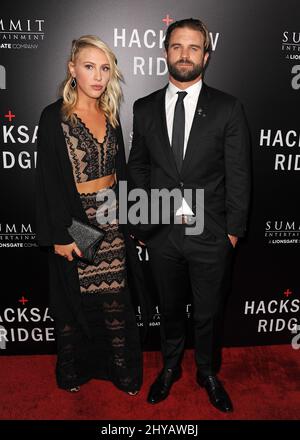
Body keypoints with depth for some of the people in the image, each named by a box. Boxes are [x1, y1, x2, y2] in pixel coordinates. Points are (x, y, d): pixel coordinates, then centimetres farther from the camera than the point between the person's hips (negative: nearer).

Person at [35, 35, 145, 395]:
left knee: (116, 299, 11)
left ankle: (122, 370, 32)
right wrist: (61, 235, -13)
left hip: (112, 220, 5)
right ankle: (72, 371, 37)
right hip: (75, 221, -4)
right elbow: (49, 180, -11)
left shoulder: (110, 115, 8)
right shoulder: (54, 117, -9)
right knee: (75, 302, 12)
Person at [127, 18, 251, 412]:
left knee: (209, 312, 16)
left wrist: (234, 229, -6)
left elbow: (238, 175, -3)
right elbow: (137, 167, 8)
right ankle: (170, 367, 45)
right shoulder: (144, 108, 4)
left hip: (211, 233, -1)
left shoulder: (228, 109, -3)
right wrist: (141, 221, 2)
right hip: (161, 232, 2)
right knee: (169, 307, 20)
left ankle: (208, 372, 42)